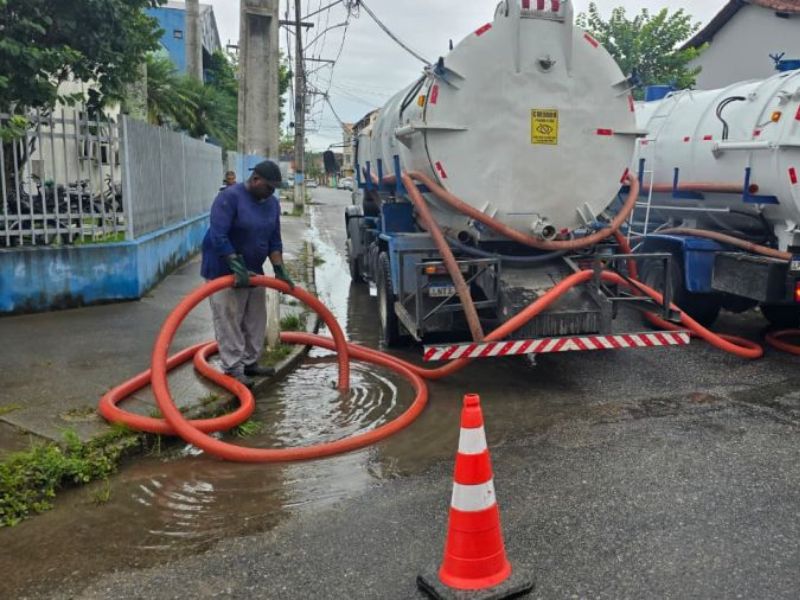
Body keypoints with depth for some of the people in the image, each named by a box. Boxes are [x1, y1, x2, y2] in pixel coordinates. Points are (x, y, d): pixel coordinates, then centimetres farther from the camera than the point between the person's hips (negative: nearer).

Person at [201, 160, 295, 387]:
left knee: (255, 322, 12)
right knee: (229, 322, -4)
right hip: (225, 272, -8)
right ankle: (233, 368, 2)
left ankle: (251, 362, 24)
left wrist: (280, 270, -2)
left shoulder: (272, 203, 3)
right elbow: (218, 236, -26)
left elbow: (274, 241, 7)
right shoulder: (230, 197, -19)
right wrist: (237, 267, -30)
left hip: (253, 271, 8)